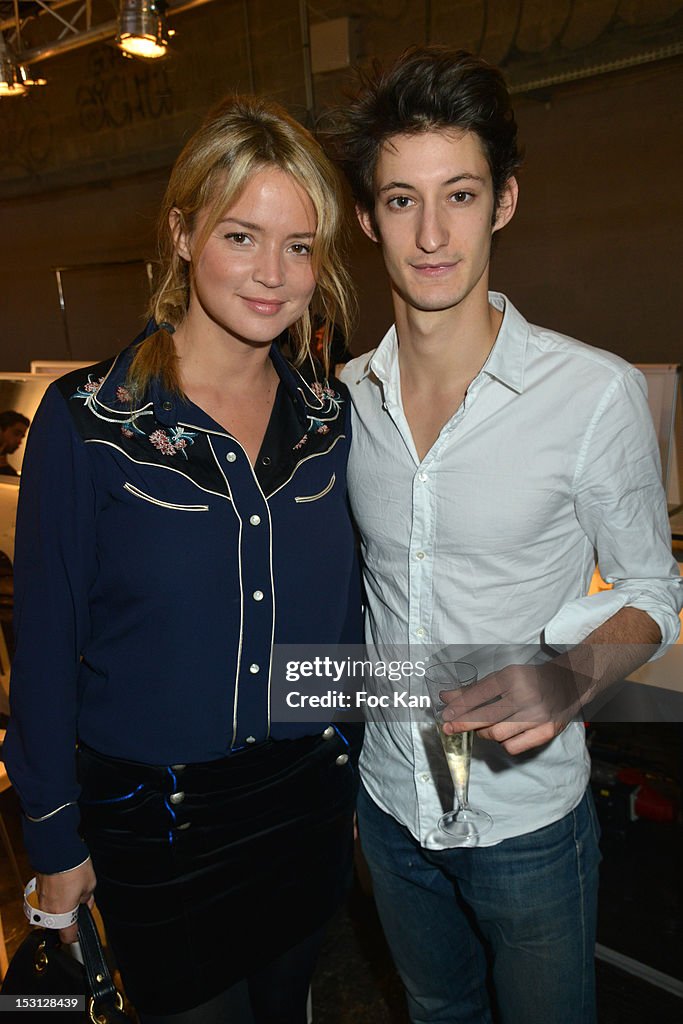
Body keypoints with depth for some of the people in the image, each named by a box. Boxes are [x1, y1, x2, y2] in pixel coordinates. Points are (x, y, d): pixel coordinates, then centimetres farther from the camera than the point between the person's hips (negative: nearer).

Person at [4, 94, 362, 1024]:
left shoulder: (330, 416, -5)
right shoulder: (87, 422, -16)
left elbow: (346, 616, 4)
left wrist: (356, 774, 11)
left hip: (309, 803, 4)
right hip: (155, 829, -3)